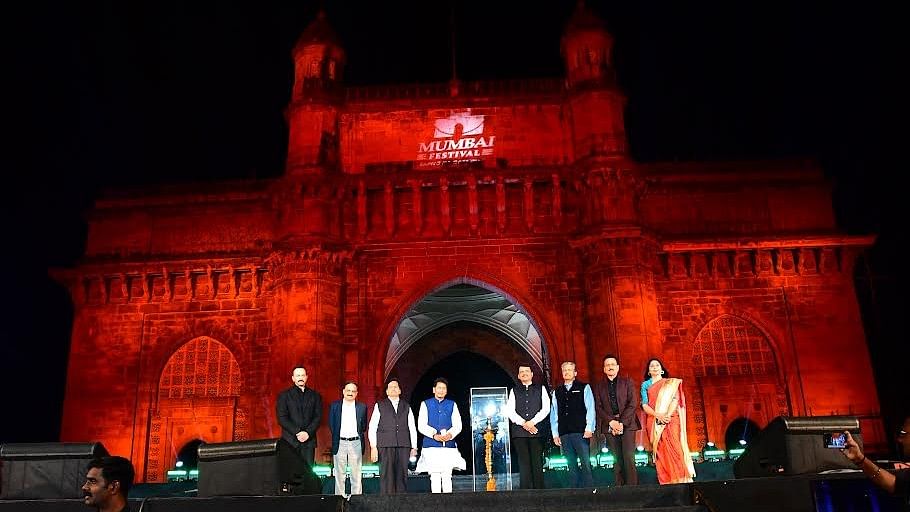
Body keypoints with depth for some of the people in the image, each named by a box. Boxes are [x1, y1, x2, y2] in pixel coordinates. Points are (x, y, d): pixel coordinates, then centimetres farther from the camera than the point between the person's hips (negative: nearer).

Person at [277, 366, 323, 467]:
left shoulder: (315, 396, 12)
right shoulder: (284, 395, 6)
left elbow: (318, 417, 5)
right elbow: (282, 419, -2)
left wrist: (308, 433, -10)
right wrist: (297, 432, -12)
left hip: (309, 440, 2)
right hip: (290, 440, -2)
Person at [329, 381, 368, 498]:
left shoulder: (362, 407, 7)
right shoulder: (335, 405, 6)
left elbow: (364, 426, 12)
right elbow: (331, 425, 9)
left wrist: (358, 435, 6)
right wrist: (337, 436, 7)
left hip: (356, 443, 0)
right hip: (340, 443, 0)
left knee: (356, 474, 2)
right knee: (339, 474, 4)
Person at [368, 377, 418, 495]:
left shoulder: (406, 407, 18)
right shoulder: (379, 406, 11)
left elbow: (412, 428, 16)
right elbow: (372, 428, 7)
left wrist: (414, 447, 8)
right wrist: (373, 447, -2)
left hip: (403, 446, 2)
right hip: (385, 446, -2)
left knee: (402, 475, -2)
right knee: (387, 475, -8)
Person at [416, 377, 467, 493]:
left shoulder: (452, 405, 14)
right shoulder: (426, 404, 9)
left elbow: (457, 425, 7)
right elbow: (421, 426, 0)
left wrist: (450, 434, -14)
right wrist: (434, 435, -16)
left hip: (449, 446, 2)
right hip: (431, 446, -1)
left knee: (447, 476, 1)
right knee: (434, 477, -4)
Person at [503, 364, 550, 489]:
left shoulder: (540, 389, 14)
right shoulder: (514, 391, 15)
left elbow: (546, 408, 3)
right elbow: (510, 411, 5)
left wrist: (532, 422, -8)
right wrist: (523, 423, -8)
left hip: (536, 430, -1)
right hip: (519, 432, 1)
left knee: (537, 462, -3)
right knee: (524, 462, -2)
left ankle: (539, 490, 0)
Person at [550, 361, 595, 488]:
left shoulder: (584, 388, 7)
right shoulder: (557, 392, 15)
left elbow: (590, 409, 1)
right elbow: (553, 414, 13)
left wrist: (589, 429, -9)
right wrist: (555, 434, 5)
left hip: (581, 433, -3)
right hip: (564, 434, 3)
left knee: (586, 464, -6)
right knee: (571, 466, 5)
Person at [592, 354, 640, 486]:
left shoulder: (627, 382, 10)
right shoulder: (599, 386, 14)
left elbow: (633, 404, 0)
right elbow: (598, 407, 6)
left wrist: (622, 423, -9)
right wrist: (611, 422, -9)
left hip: (627, 424, -1)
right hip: (609, 426, 1)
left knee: (629, 458, -10)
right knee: (617, 460, 0)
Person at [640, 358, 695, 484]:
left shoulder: (671, 382, 15)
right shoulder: (645, 385, 15)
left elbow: (675, 399, 0)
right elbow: (644, 405, 3)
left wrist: (667, 415, -16)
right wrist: (658, 415, -14)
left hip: (670, 419, -1)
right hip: (653, 422, 1)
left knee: (674, 449, -14)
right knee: (660, 452, -5)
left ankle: (679, 481, -14)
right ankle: (666, 483, -5)